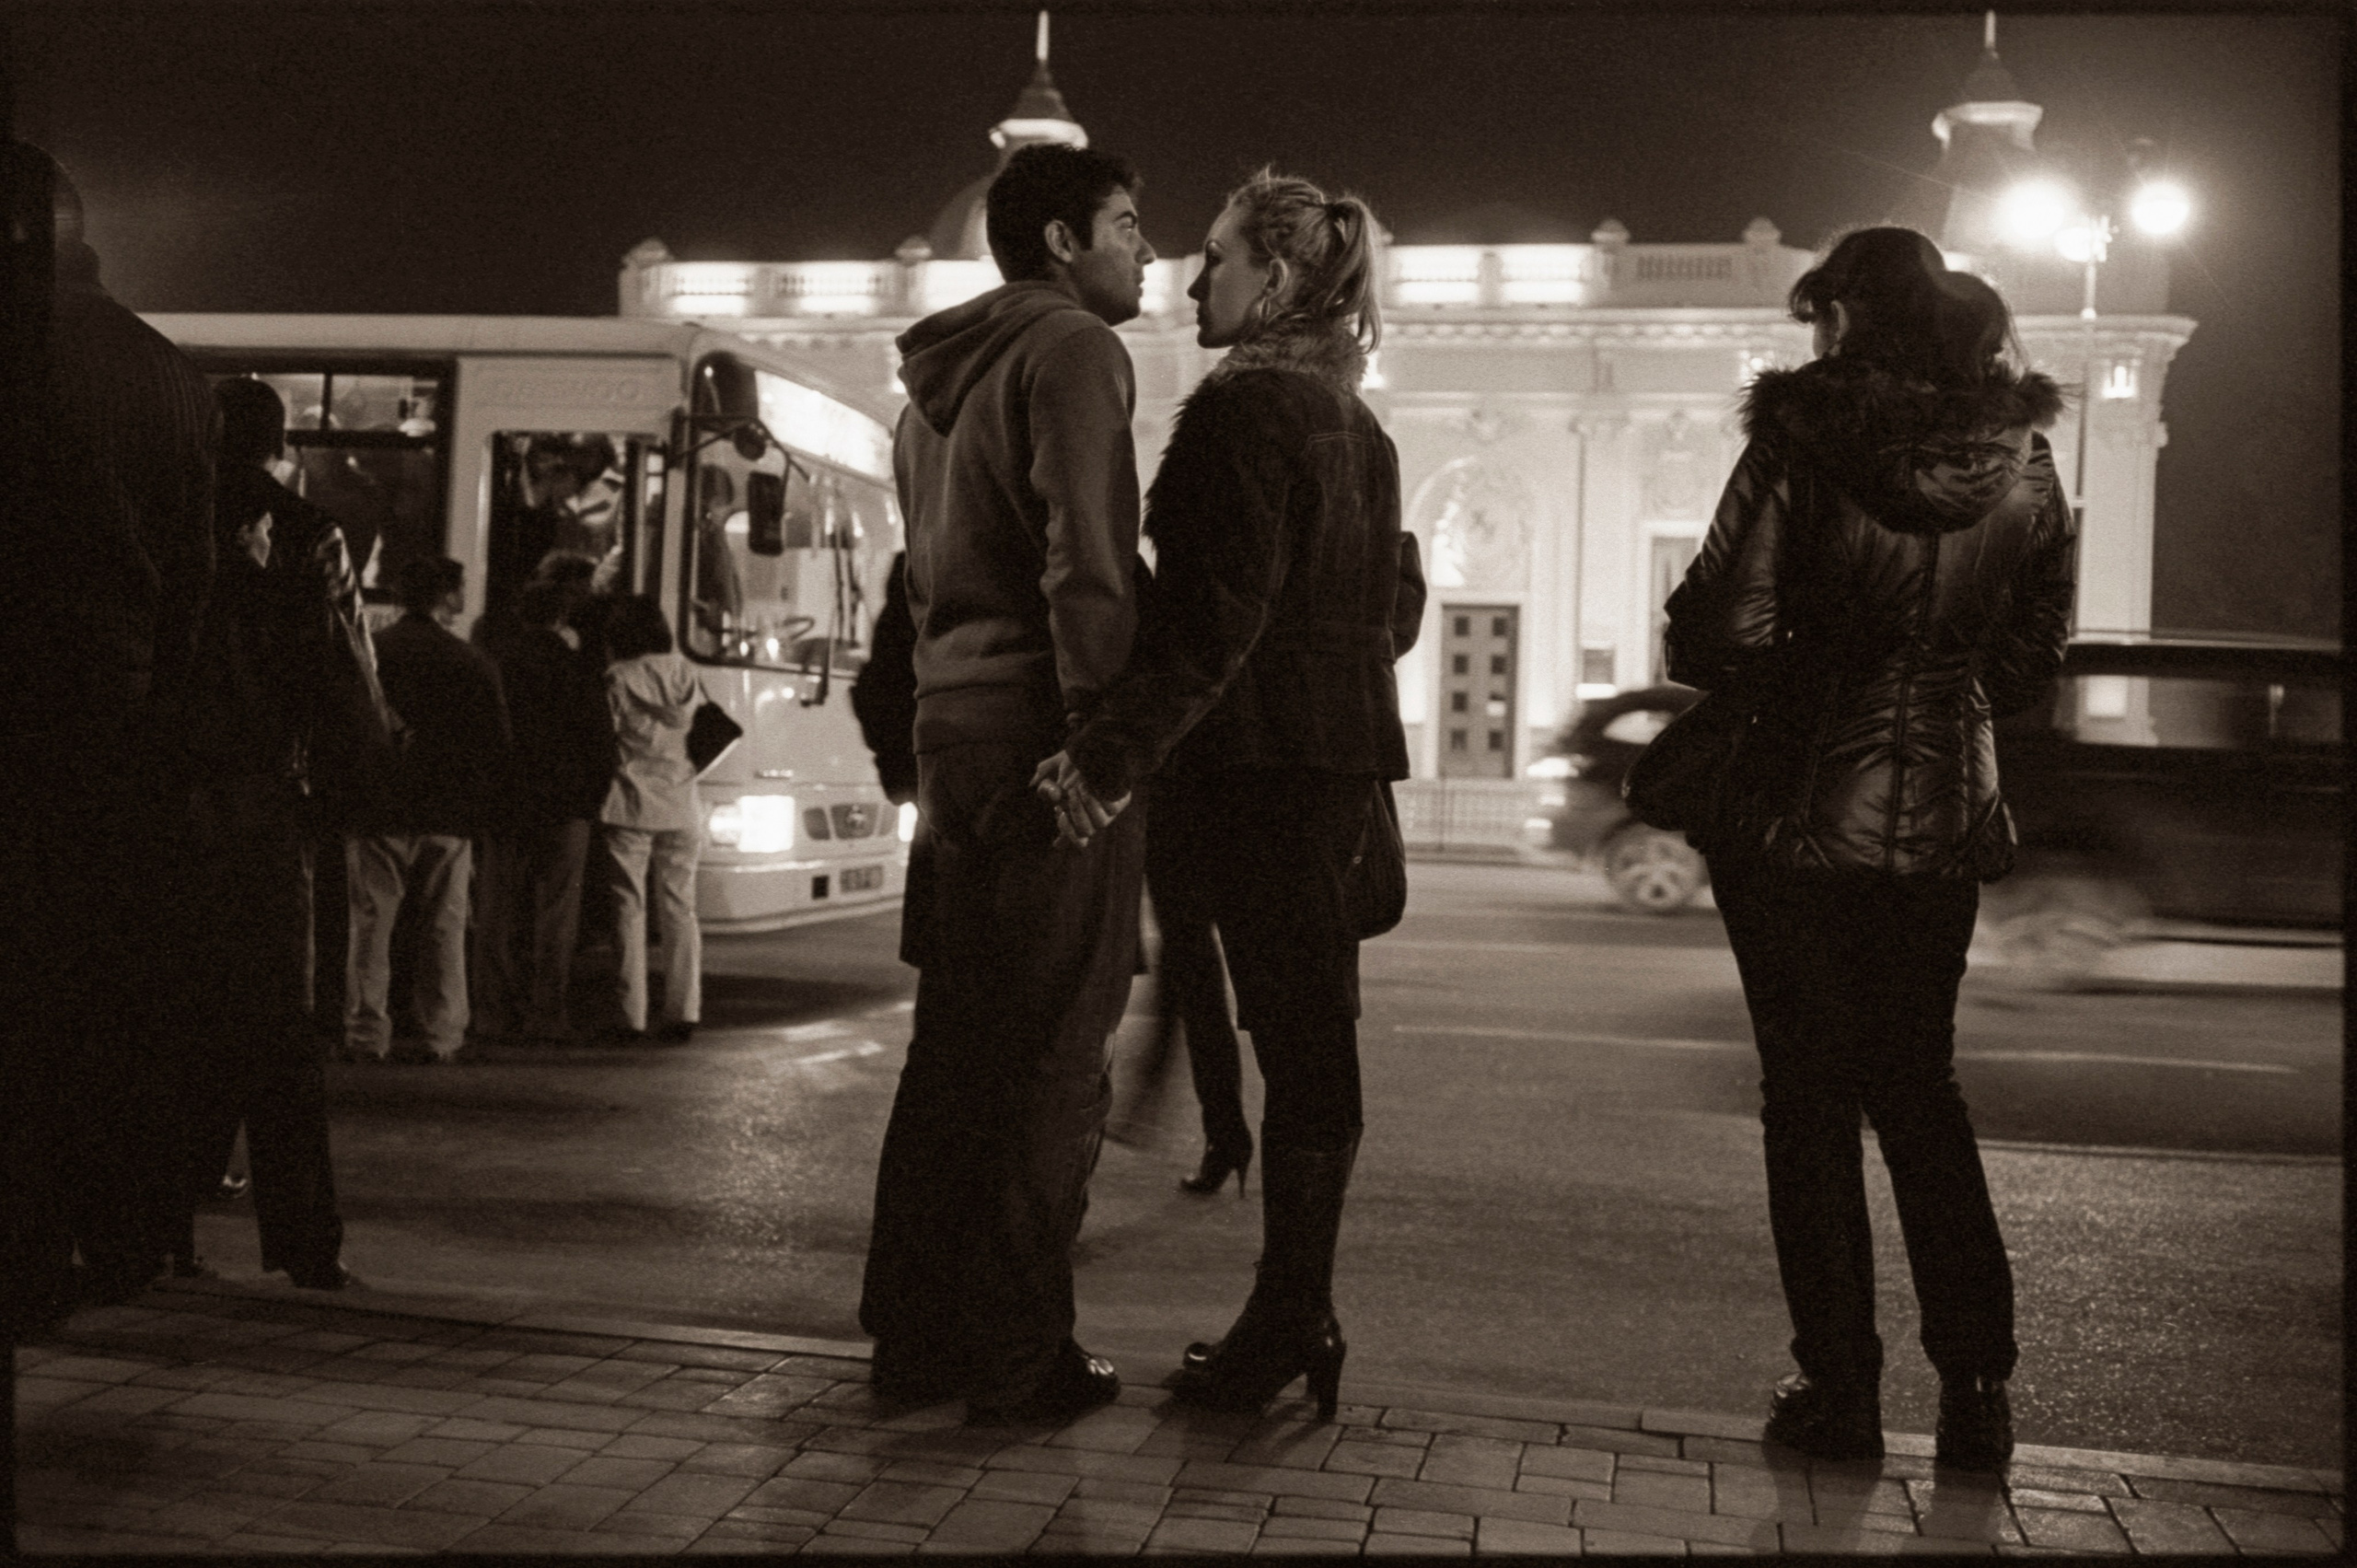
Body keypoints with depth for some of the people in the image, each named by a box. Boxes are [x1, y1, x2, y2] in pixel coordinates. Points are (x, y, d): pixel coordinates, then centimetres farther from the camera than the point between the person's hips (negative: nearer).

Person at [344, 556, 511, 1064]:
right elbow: (495, 748, 0)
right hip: (448, 815, 0)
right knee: (444, 927, 6)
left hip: (376, 812, 0)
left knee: (370, 926, 5)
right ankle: (442, 1036, 7)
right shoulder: (472, 663, -2)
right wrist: (482, 813, 10)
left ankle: (366, 1034, 3)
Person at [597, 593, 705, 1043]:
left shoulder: (619, 679, -7)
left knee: (628, 910, 2)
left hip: (631, 807, -4)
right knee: (680, 910, 8)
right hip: (682, 810, 4)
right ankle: (683, 1011, 5)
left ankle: (630, 1017, 1)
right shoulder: (684, 673, 5)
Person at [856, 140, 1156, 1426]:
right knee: (1049, 1059, -2)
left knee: (956, 1045, 14)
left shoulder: (937, 376, 21)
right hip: (1047, 732, -9)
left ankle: (917, 1334, 21)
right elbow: (1087, 568, -17)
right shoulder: (1070, 348, -7)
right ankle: (1017, 1358, 4)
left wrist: (941, 735, 19)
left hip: (954, 731, 9)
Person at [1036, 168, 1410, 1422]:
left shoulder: (1242, 408, -11)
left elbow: (1216, 612, -22)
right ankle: (1296, 1317, 18)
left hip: (1261, 763, -9)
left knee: (1294, 1033, -5)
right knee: (1310, 1033, 11)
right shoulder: (1354, 423, 17)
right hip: (1343, 752, 9)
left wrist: (1110, 752, -24)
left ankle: (1289, 1325, 3)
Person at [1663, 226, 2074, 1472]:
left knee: (1811, 1097, 8)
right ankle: (1976, 1391, 17)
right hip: (1946, 816, 4)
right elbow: (2033, 650, 6)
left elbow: (1723, 634, -15)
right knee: (1920, 1090, 17)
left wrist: (1790, 692, 5)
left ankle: (1840, 1389, 13)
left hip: (1802, 817, -4)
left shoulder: (1803, 447, -13)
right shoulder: (2021, 460, 1)